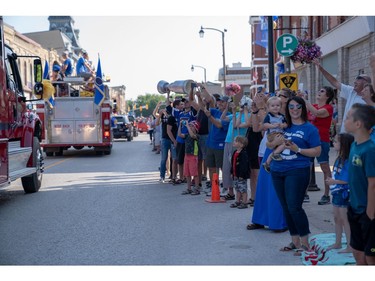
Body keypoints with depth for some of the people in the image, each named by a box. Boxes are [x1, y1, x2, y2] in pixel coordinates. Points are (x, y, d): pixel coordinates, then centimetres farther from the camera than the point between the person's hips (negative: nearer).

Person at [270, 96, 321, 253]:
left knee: (294, 207, -12)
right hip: (278, 170, 6)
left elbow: (317, 151, -6)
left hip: (297, 171, -6)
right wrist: (275, 142, -7)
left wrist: (297, 149, -18)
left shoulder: (309, 128, -2)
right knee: (286, 208, 10)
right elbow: (269, 145, 16)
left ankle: (304, 243, 1)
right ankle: (295, 241, 21)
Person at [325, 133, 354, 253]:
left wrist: (334, 181, -21)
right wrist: (331, 180, 2)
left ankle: (350, 246, 8)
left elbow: (348, 180, -25)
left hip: (344, 193, -10)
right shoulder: (339, 159, 6)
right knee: (337, 218, 19)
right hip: (337, 192, 10)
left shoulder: (347, 161, -22)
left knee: (345, 220, -1)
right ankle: (338, 243, 32)